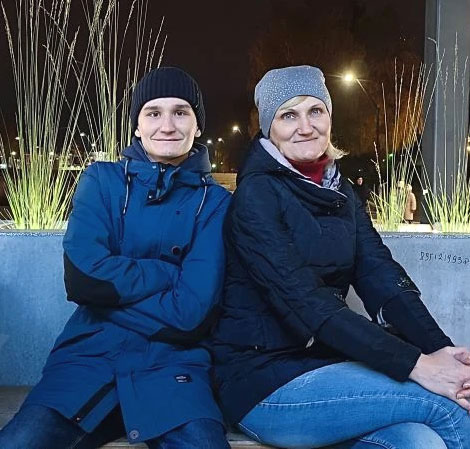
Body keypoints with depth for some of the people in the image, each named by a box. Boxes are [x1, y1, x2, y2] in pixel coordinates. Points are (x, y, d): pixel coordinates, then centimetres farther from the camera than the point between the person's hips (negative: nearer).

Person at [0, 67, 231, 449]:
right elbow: (83, 277, -10)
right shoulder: (102, 181, 6)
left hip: (171, 363, 0)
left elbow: (192, 311, -8)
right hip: (89, 355, 1)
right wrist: (170, 272, -8)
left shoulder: (214, 201, 3)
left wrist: (114, 286, -7)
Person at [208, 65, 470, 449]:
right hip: (262, 379, -5)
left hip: (324, 362, 6)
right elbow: (303, 299, -23)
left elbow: (381, 276, -3)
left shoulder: (340, 191, 9)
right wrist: (414, 364, -27)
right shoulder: (257, 193, -13)